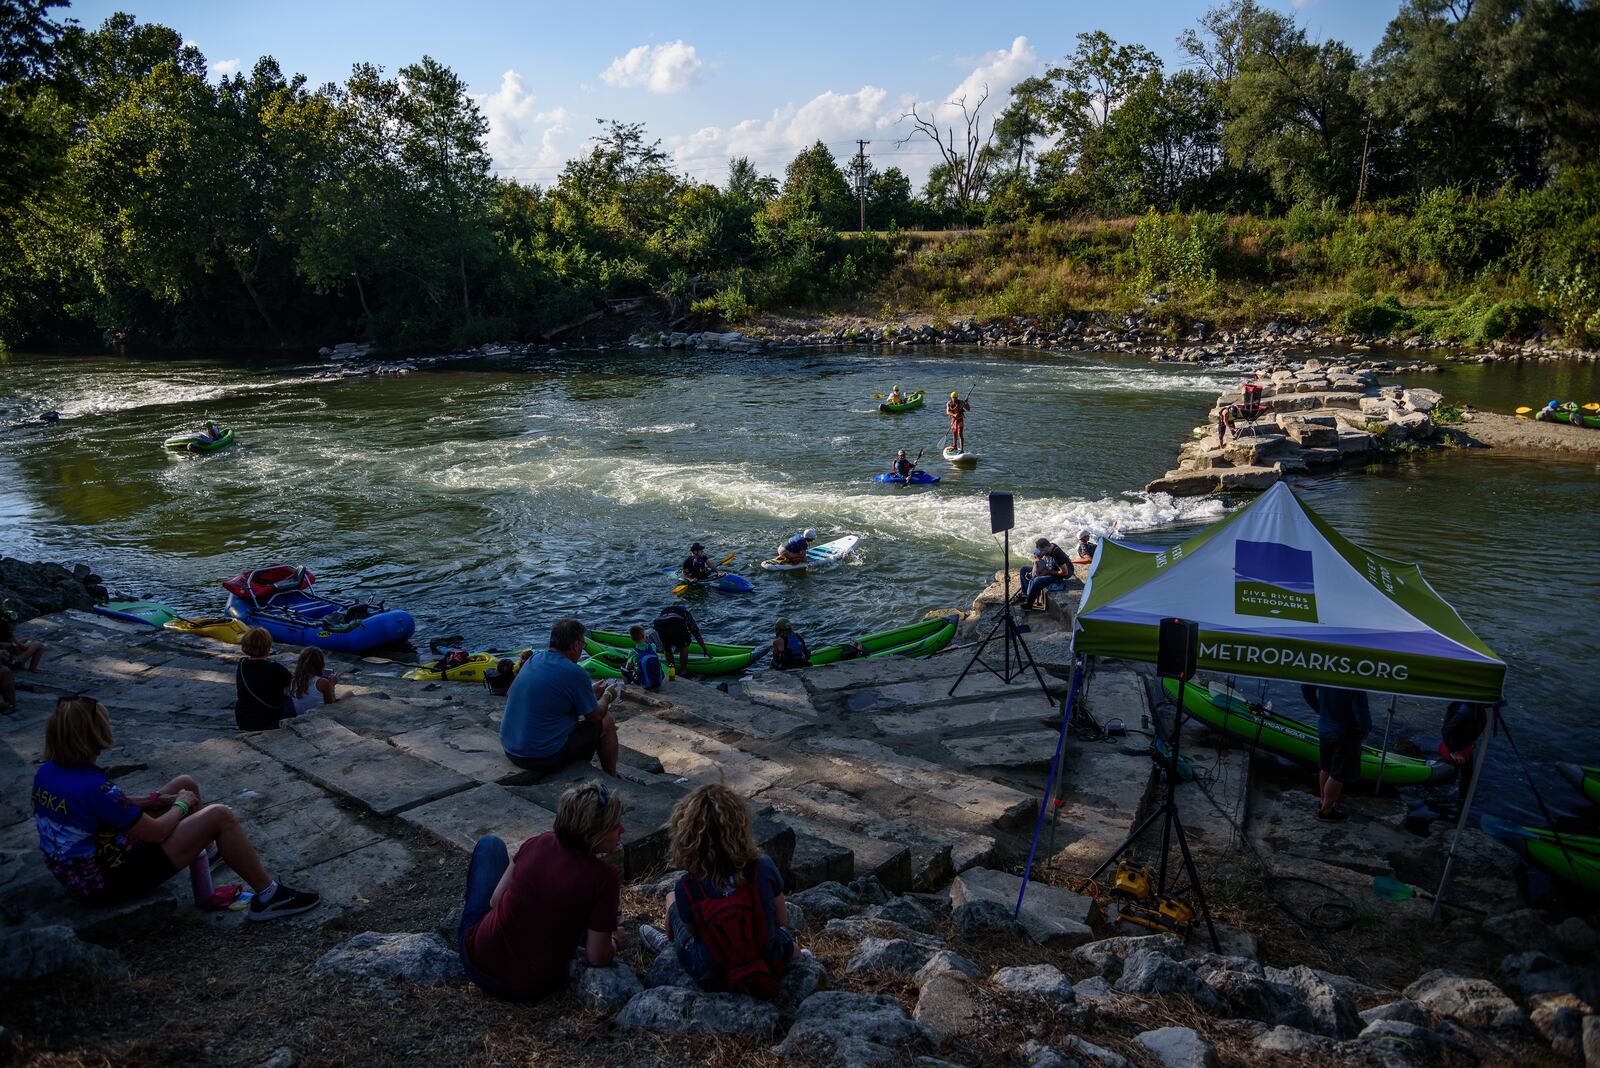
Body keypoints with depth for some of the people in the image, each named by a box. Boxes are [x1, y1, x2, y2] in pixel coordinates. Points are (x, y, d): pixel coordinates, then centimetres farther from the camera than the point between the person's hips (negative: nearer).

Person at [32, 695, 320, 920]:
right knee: (220, 816, -13)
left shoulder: (46, 772, -4)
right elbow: (156, 832, -22)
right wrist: (181, 804, -4)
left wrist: (158, 799, 3)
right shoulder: (94, 788, -32)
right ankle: (268, 897, -1)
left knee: (186, 784, 14)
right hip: (114, 882, -10)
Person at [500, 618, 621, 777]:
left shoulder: (534, 659, 4)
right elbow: (595, 716, -4)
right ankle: (612, 780, 26)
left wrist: (591, 691, 31)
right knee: (607, 723, 10)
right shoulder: (575, 673, -18)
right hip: (545, 758, -8)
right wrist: (607, 696, 17)